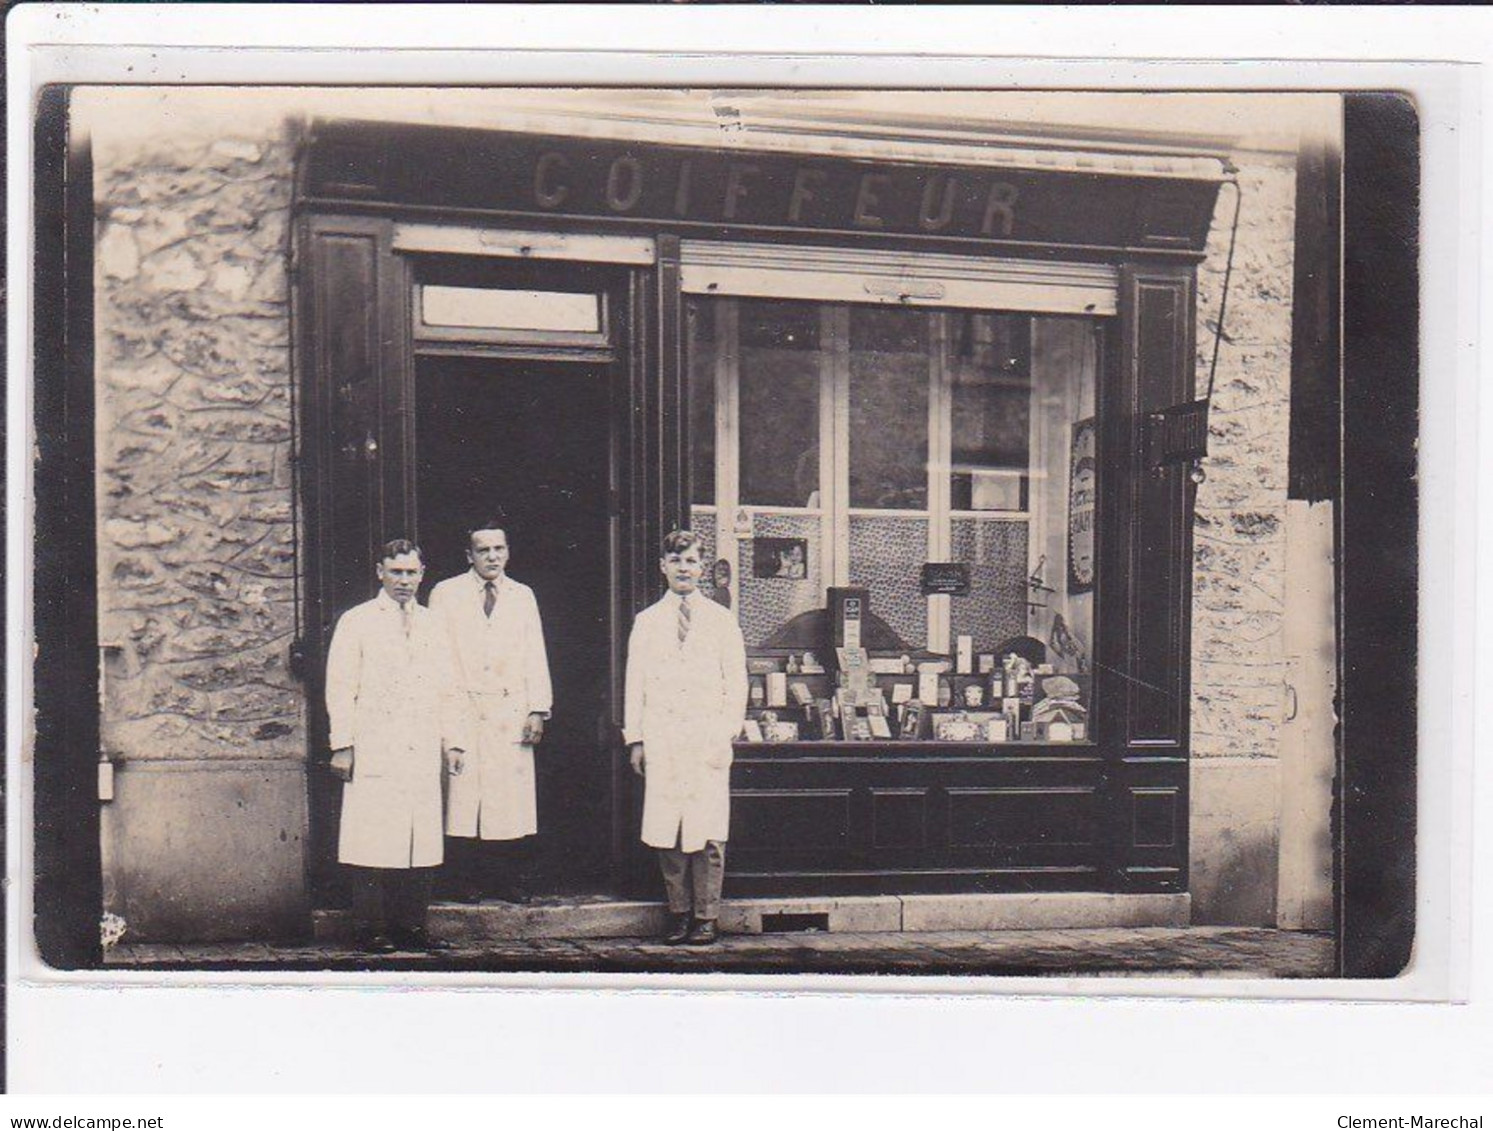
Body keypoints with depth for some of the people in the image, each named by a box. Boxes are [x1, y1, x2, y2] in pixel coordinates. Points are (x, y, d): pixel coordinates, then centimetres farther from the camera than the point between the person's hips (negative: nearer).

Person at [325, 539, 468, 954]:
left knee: (421, 841, 3)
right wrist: (342, 745, -7)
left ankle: (411, 925, 10)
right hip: (375, 752, -4)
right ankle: (373, 930, 0)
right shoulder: (356, 622, 4)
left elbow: (447, 690, 19)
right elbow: (341, 689, 0)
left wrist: (454, 740, 11)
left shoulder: (431, 624, 17)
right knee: (374, 841, -5)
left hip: (423, 753, 4)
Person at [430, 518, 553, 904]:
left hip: (512, 712, 2)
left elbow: (535, 657, 13)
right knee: (464, 798, -4)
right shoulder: (446, 594, 8)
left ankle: (516, 884, 5)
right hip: (464, 711, -2)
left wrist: (537, 710, 4)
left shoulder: (523, 596, 15)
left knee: (515, 798, -2)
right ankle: (467, 883, 4)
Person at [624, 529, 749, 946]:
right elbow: (634, 684, 11)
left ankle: (706, 916, 4)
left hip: (707, 742, -1)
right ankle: (679, 911, 10)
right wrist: (634, 738, 4)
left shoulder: (721, 620, 9)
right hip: (661, 742, 1)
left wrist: (726, 735, -2)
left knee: (708, 834, -4)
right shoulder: (646, 622, 12)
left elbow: (736, 684, 7)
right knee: (665, 833, -1)